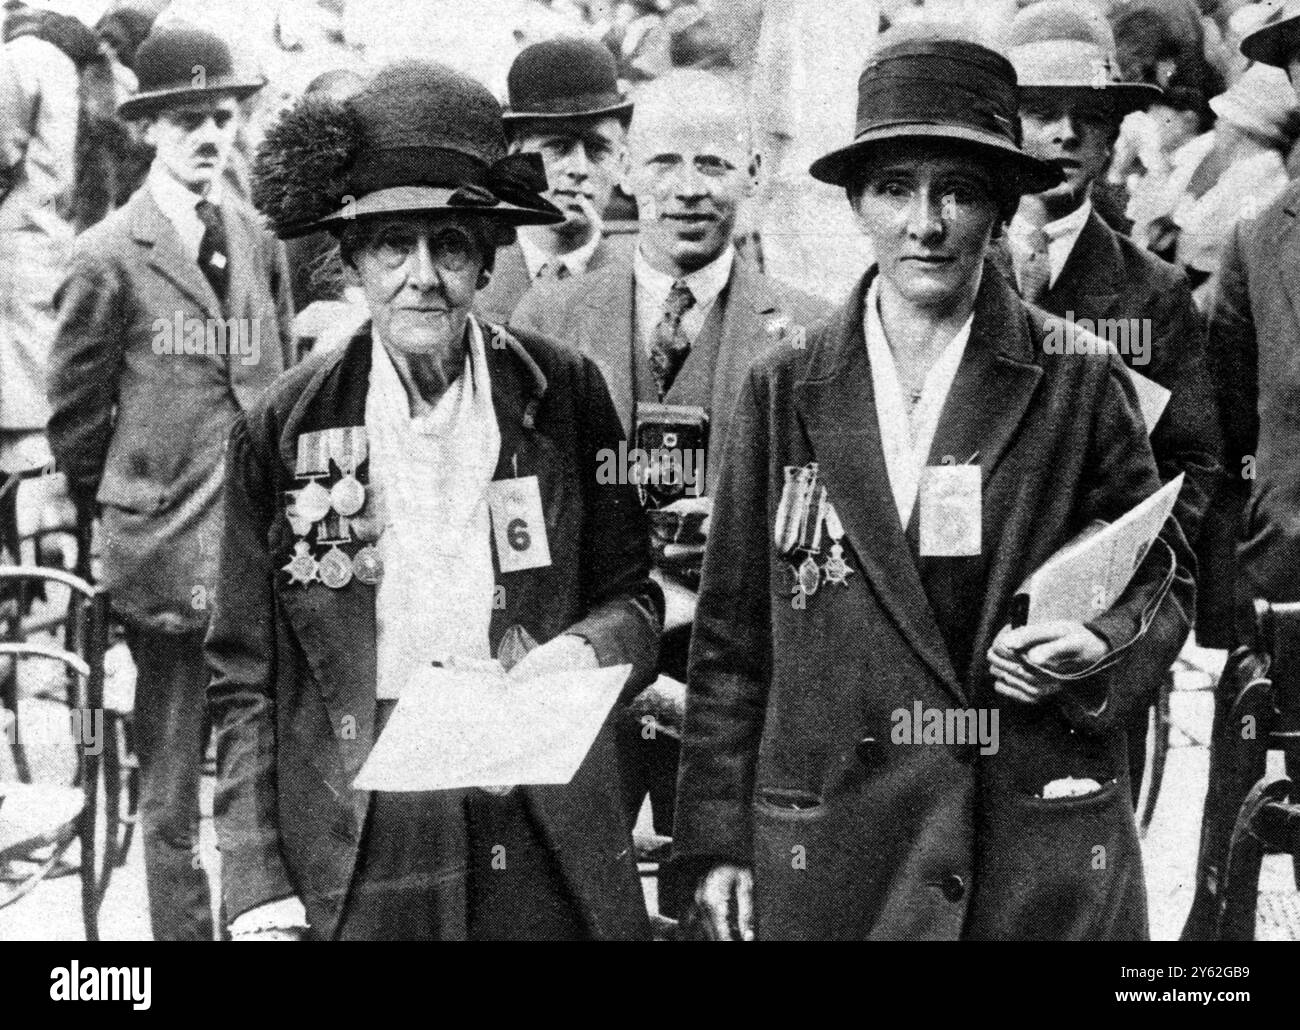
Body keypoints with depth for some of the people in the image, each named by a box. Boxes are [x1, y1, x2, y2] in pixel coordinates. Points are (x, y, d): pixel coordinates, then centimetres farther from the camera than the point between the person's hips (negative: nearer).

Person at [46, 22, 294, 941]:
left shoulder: (257, 240, 10)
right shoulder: (110, 258, -5)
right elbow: (75, 413, 3)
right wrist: (115, 512, 10)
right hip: (171, 551, -4)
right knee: (173, 787, 4)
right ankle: (183, 926, 14)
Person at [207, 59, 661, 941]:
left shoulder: (565, 396, 0)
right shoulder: (282, 430, -1)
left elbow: (633, 595, 9)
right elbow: (245, 679, 1)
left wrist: (586, 651, -12)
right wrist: (258, 886, -5)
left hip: (547, 852, 1)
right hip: (350, 860, 0)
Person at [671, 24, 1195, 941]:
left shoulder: (1082, 384, -1)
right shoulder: (784, 394, 2)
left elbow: (1162, 579, 9)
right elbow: (732, 634, 5)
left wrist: (1104, 650, -12)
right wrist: (719, 840, 3)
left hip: (1051, 858, 0)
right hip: (828, 854, 1)